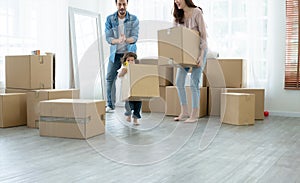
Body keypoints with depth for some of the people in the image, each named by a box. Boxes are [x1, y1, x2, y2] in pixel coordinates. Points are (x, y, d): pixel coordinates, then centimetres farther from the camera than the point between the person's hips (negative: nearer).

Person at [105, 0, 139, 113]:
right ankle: (110, 105, 11)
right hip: (115, 54, 2)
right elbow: (108, 38, -8)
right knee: (110, 78, -1)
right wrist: (118, 40, -30)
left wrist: (126, 39, -35)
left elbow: (135, 37, -12)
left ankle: (130, 107, 1)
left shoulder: (134, 19, -4)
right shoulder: (110, 19, -1)